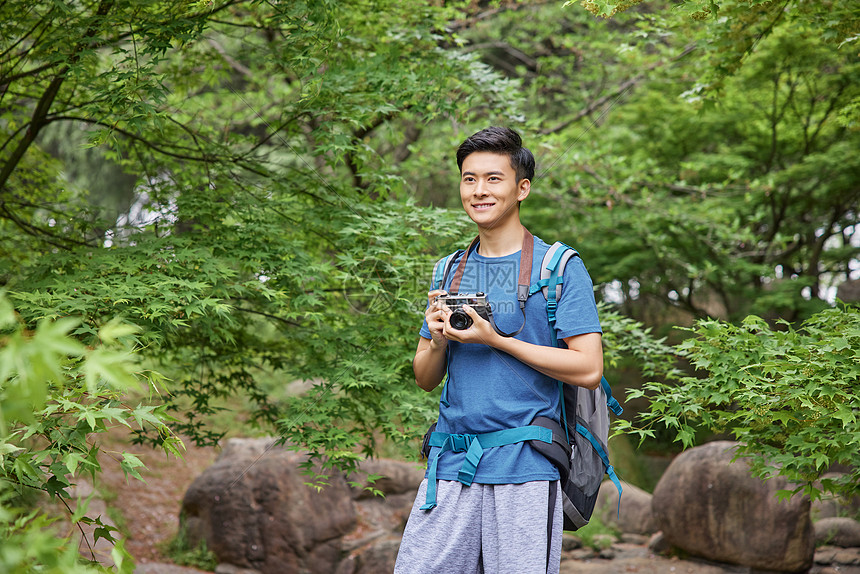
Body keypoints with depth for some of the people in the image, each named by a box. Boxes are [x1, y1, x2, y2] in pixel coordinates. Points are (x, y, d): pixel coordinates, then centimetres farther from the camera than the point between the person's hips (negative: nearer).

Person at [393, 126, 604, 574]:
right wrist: (438, 341, -5)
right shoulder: (450, 272, 14)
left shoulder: (560, 268, -1)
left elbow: (588, 369, -9)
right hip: (451, 468, 4)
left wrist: (496, 340, -13)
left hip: (525, 468, -4)